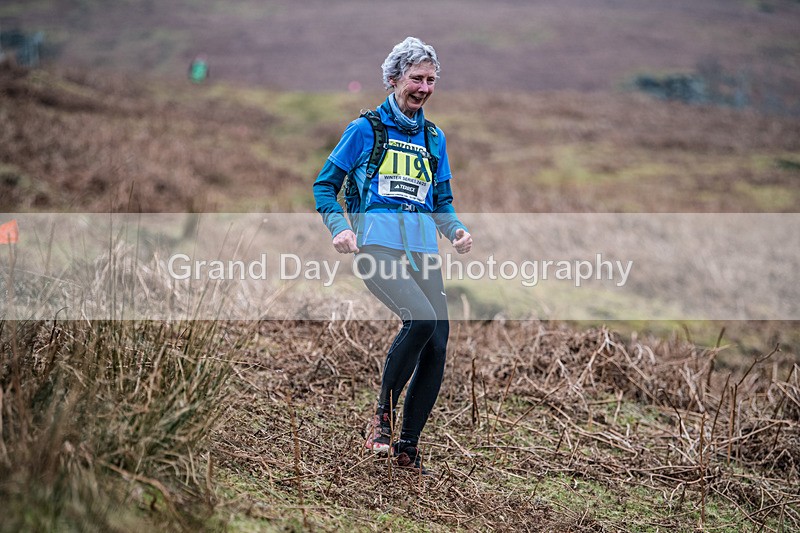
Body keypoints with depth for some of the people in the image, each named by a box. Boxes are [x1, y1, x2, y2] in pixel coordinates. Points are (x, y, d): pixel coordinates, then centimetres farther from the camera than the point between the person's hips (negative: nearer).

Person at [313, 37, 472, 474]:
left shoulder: (434, 138, 21)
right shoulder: (366, 129, 6)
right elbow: (325, 185, 6)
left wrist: (455, 230, 4)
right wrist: (339, 226, -12)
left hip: (423, 248, 5)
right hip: (377, 243, -5)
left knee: (437, 345, -7)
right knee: (421, 318, -28)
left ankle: (407, 447, 6)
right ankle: (382, 413, -9)